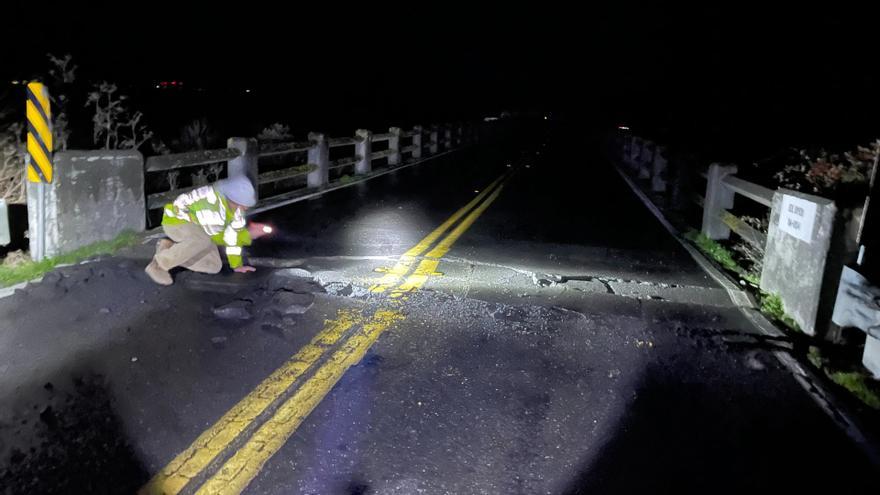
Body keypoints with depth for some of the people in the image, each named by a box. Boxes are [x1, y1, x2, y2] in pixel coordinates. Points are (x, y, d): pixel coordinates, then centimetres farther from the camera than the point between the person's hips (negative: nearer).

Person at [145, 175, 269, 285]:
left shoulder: (237, 199, -13)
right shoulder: (211, 204, -37)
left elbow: (234, 233, -4)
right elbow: (217, 237, -27)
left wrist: (237, 265, -1)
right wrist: (248, 234, -24)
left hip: (196, 227, 8)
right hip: (176, 220, -8)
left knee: (214, 267, -2)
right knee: (203, 242, -38)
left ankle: (169, 248, 11)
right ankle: (158, 265, -18)